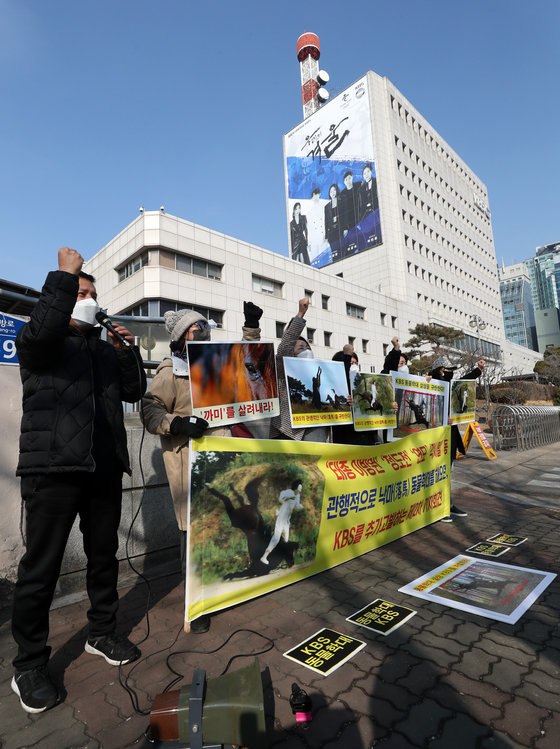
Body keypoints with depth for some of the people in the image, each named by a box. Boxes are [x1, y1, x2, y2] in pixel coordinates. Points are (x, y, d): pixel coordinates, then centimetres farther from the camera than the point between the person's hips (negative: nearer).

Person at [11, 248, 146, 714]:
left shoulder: (104, 348, 19)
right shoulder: (40, 342, 3)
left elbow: (134, 391, 13)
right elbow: (41, 330, -22)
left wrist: (128, 351, -1)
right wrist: (66, 273, -15)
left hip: (104, 468, 6)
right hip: (54, 468, -5)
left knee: (104, 556, 15)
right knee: (42, 567, 1)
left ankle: (102, 634, 33)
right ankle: (30, 667, 19)